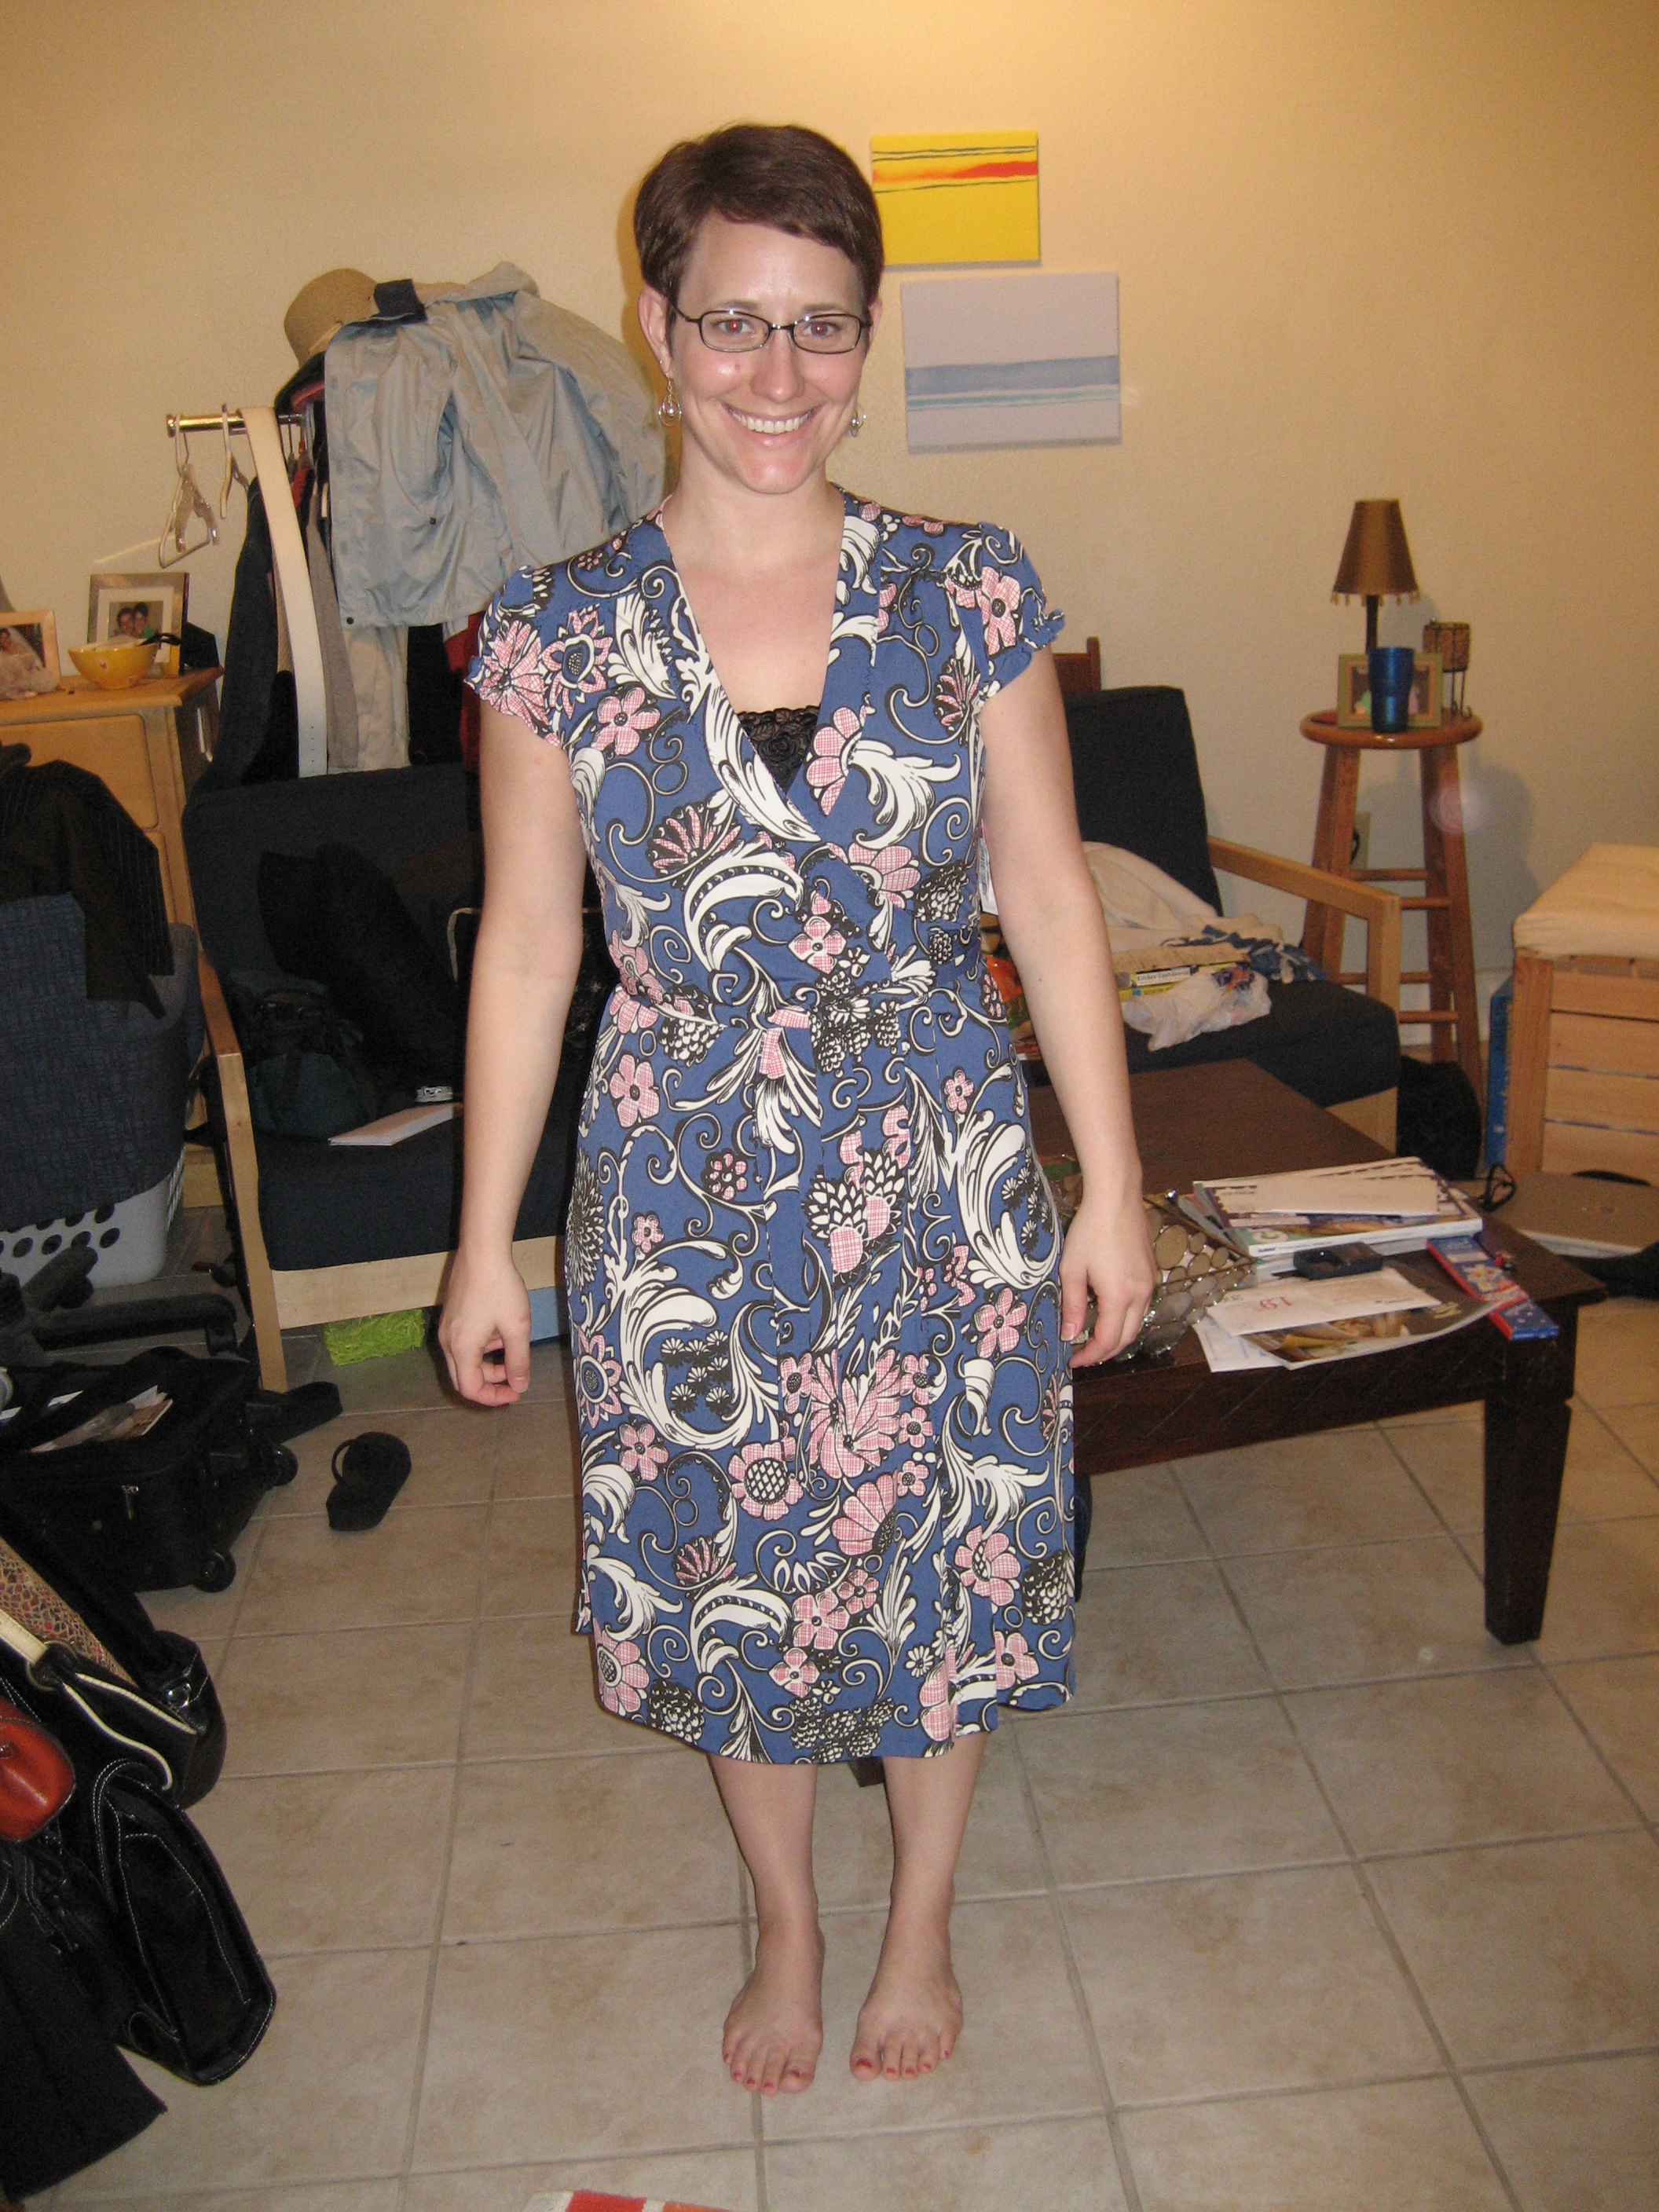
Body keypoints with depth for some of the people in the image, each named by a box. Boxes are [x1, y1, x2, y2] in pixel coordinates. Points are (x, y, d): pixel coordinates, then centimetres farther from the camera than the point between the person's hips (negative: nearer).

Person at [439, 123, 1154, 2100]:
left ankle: (920, 1929, 44)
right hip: (687, 1198, 0)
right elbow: (525, 944, -2)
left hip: (943, 1179, 0)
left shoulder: (971, 597, -5)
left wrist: (1112, 1183, -1)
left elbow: (1050, 898, -1)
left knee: (940, 1568, 15)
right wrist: (484, 1245, 1)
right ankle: (787, 1936, 45)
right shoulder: (556, 633, -6)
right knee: (729, 1584, 17)